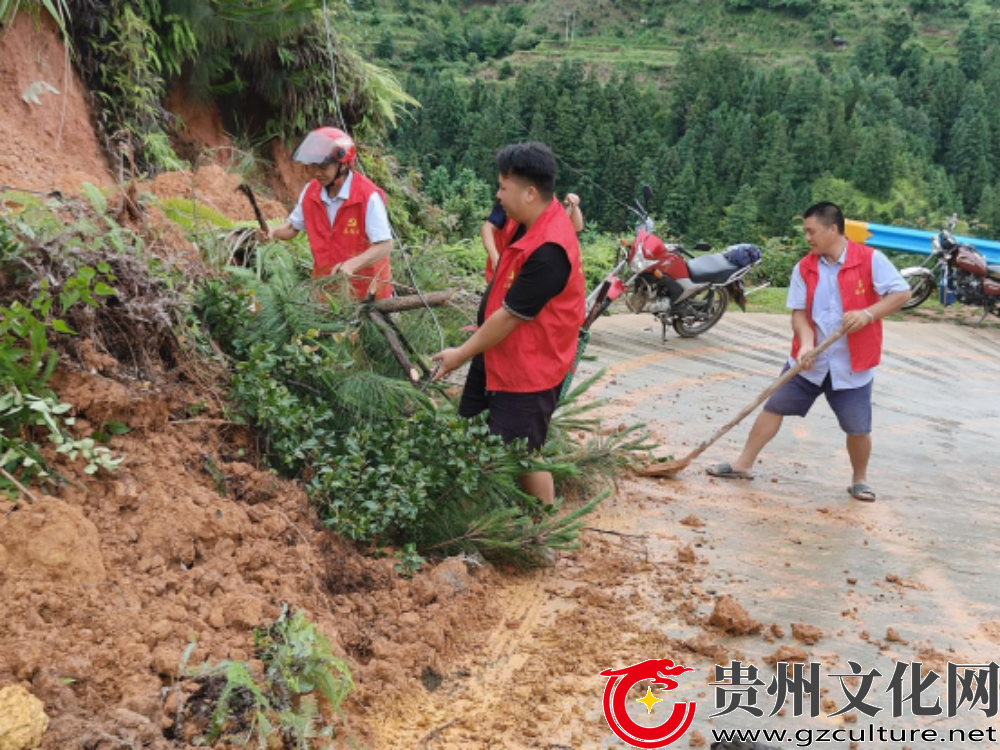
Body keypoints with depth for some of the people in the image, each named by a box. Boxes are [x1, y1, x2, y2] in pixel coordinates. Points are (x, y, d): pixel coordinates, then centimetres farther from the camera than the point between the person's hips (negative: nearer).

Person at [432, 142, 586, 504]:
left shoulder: (549, 250, -31)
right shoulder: (532, 222, -1)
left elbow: (510, 316, -24)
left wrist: (462, 354, -14)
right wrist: (482, 329, 19)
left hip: (528, 369, -10)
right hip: (497, 357, 10)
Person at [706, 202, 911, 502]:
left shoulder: (871, 260, -11)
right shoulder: (804, 268, 0)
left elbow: (902, 294, -11)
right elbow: (799, 312, -2)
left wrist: (868, 314, -26)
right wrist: (806, 344, -20)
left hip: (852, 364, -3)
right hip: (810, 361, 3)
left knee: (858, 428, 2)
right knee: (774, 407, 5)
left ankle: (859, 480, 27)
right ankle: (743, 465, 16)